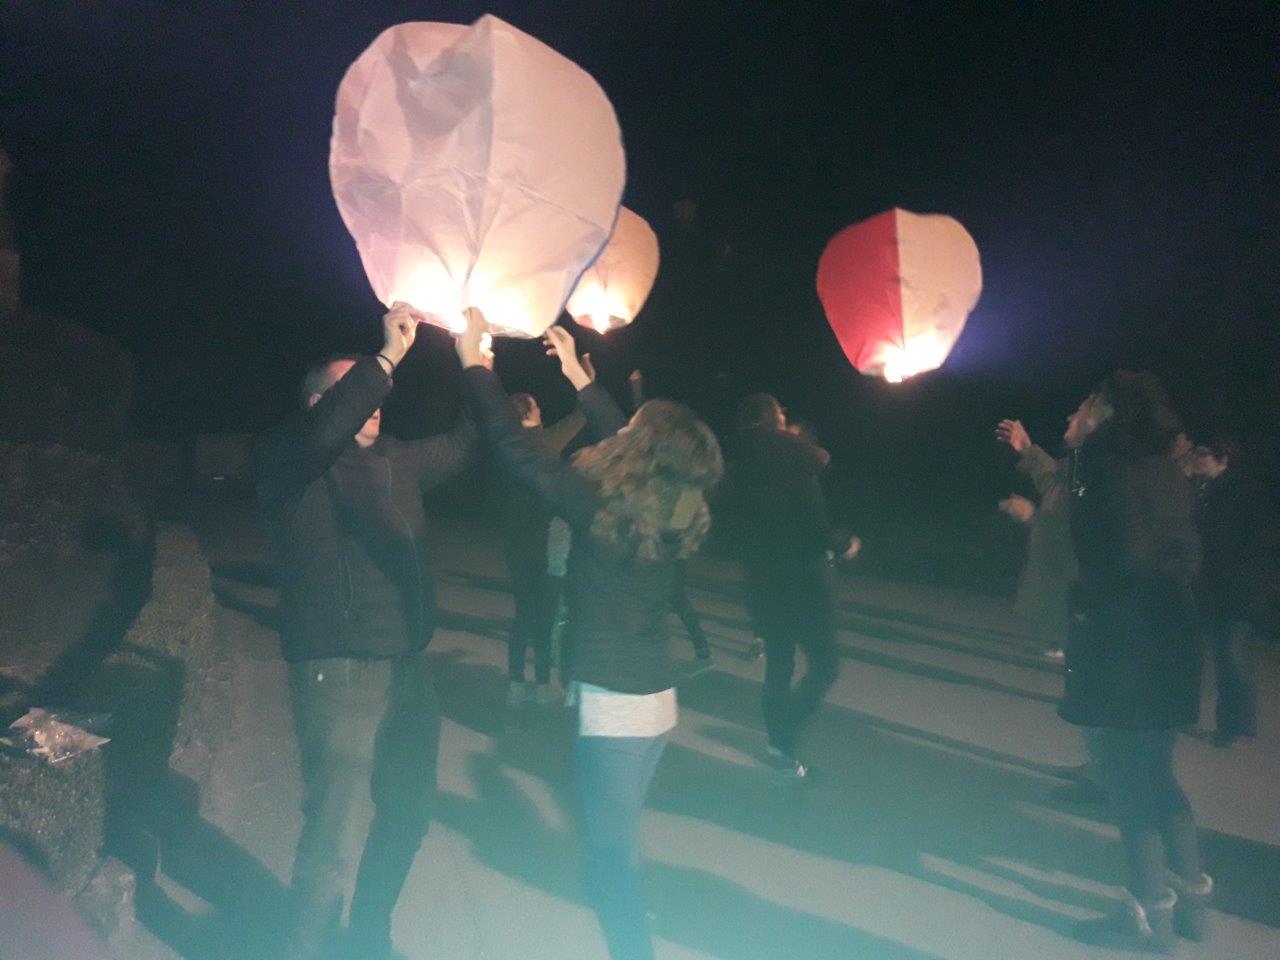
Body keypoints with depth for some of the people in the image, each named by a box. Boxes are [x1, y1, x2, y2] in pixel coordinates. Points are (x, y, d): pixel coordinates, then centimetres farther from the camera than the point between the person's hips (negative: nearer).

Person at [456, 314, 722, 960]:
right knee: (615, 839, 25)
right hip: (656, 697, 8)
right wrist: (576, 374, 24)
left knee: (611, 856, 3)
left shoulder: (602, 506, -19)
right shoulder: (672, 510, 1)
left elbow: (513, 448, -14)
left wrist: (474, 363, -3)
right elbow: (620, 434, 17)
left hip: (612, 705, -8)